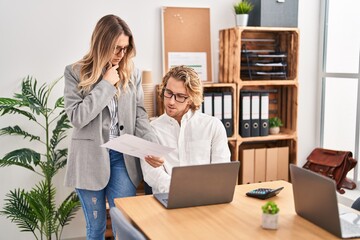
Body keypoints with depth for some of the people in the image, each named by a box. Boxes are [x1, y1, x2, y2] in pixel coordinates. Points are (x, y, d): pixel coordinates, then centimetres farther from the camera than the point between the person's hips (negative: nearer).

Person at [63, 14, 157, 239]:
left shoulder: (132, 73, 5)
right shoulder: (75, 72, -2)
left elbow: (140, 115, 2)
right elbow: (77, 117, -12)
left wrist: (154, 146, -14)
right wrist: (106, 84, -13)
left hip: (122, 156, 2)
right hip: (90, 158, -1)